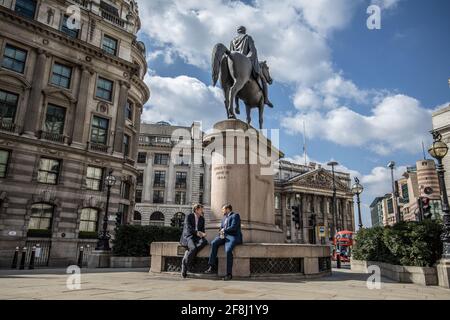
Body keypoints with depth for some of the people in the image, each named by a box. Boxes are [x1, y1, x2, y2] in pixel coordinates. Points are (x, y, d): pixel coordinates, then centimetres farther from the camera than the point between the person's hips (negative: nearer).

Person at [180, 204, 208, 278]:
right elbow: (188, 228, -13)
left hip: (197, 237, 5)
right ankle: (184, 266, -18)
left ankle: (187, 254, -25)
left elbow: (202, 230, 13)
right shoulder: (188, 216, -1)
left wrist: (202, 234, -11)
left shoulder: (202, 219, 16)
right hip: (188, 236, -5)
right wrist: (197, 232, -24)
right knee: (193, 248, -35)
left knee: (204, 241, -30)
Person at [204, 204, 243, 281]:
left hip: (233, 237, -7)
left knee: (228, 250, -32)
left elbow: (233, 227, -13)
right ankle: (212, 267, -23)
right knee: (213, 243, -22)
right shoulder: (224, 217, 26)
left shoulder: (235, 215, 0)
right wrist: (221, 233, 0)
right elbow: (221, 228, 22)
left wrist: (224, 230, -1)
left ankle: (229, 274, -25)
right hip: (224, 236, 7)